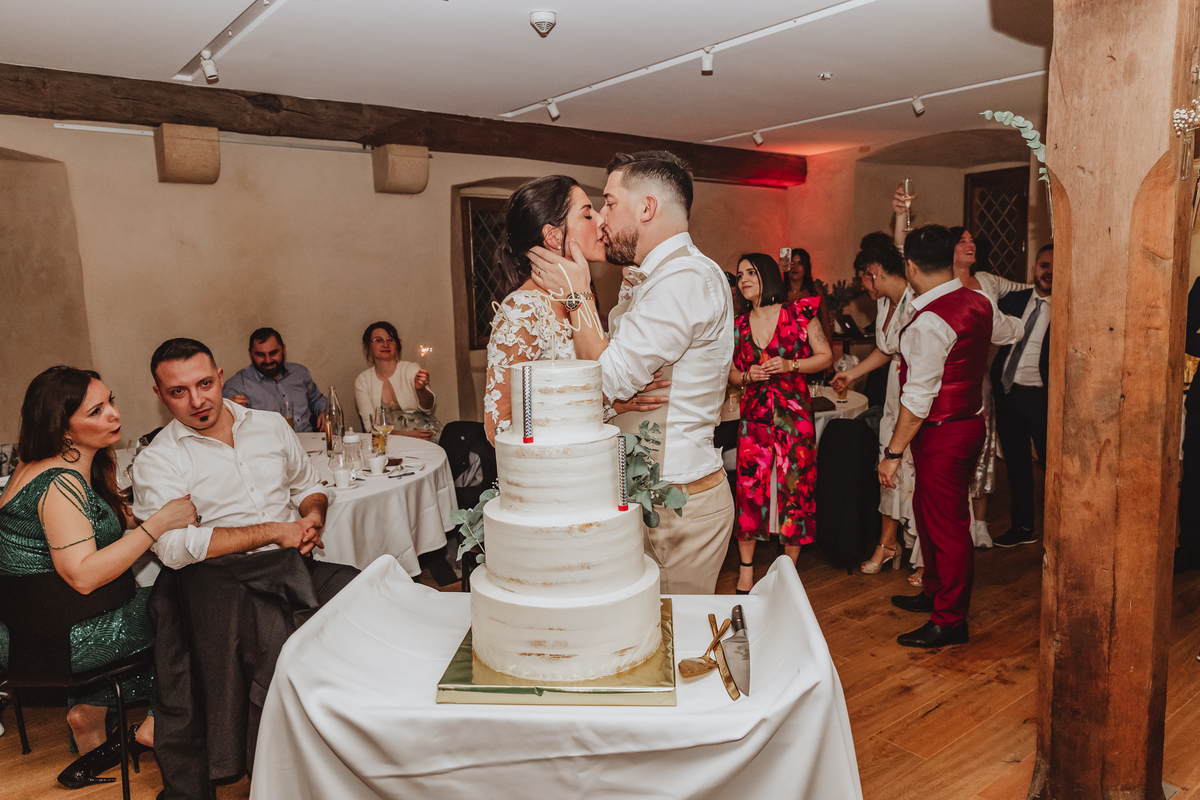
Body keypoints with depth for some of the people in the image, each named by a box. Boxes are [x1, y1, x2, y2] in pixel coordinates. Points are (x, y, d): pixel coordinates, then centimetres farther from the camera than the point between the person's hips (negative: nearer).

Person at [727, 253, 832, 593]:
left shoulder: (799, 313, 0)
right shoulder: (739, 325, 9)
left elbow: (825, 356, 4)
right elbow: (731, 371, 18)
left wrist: (790, 365, -11)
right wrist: (747, 376, -4)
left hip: (794, 415, -2)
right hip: (754, 416, 2)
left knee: (795, 488, 1)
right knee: (749, 488, 0)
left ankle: (790, 568, 19)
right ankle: (746, 569, 15)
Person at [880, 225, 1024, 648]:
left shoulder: (928, 323, -24)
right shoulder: (980, 303, 3)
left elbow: (918, 399, -23)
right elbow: (1010, 331, 25)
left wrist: (893, 452, -17)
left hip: (943, 434, -9)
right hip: (970, 420, 9)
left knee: (946, 523, 2)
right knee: (926, 508, 21)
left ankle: (950, 621, 17)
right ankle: (935, 592, 38)